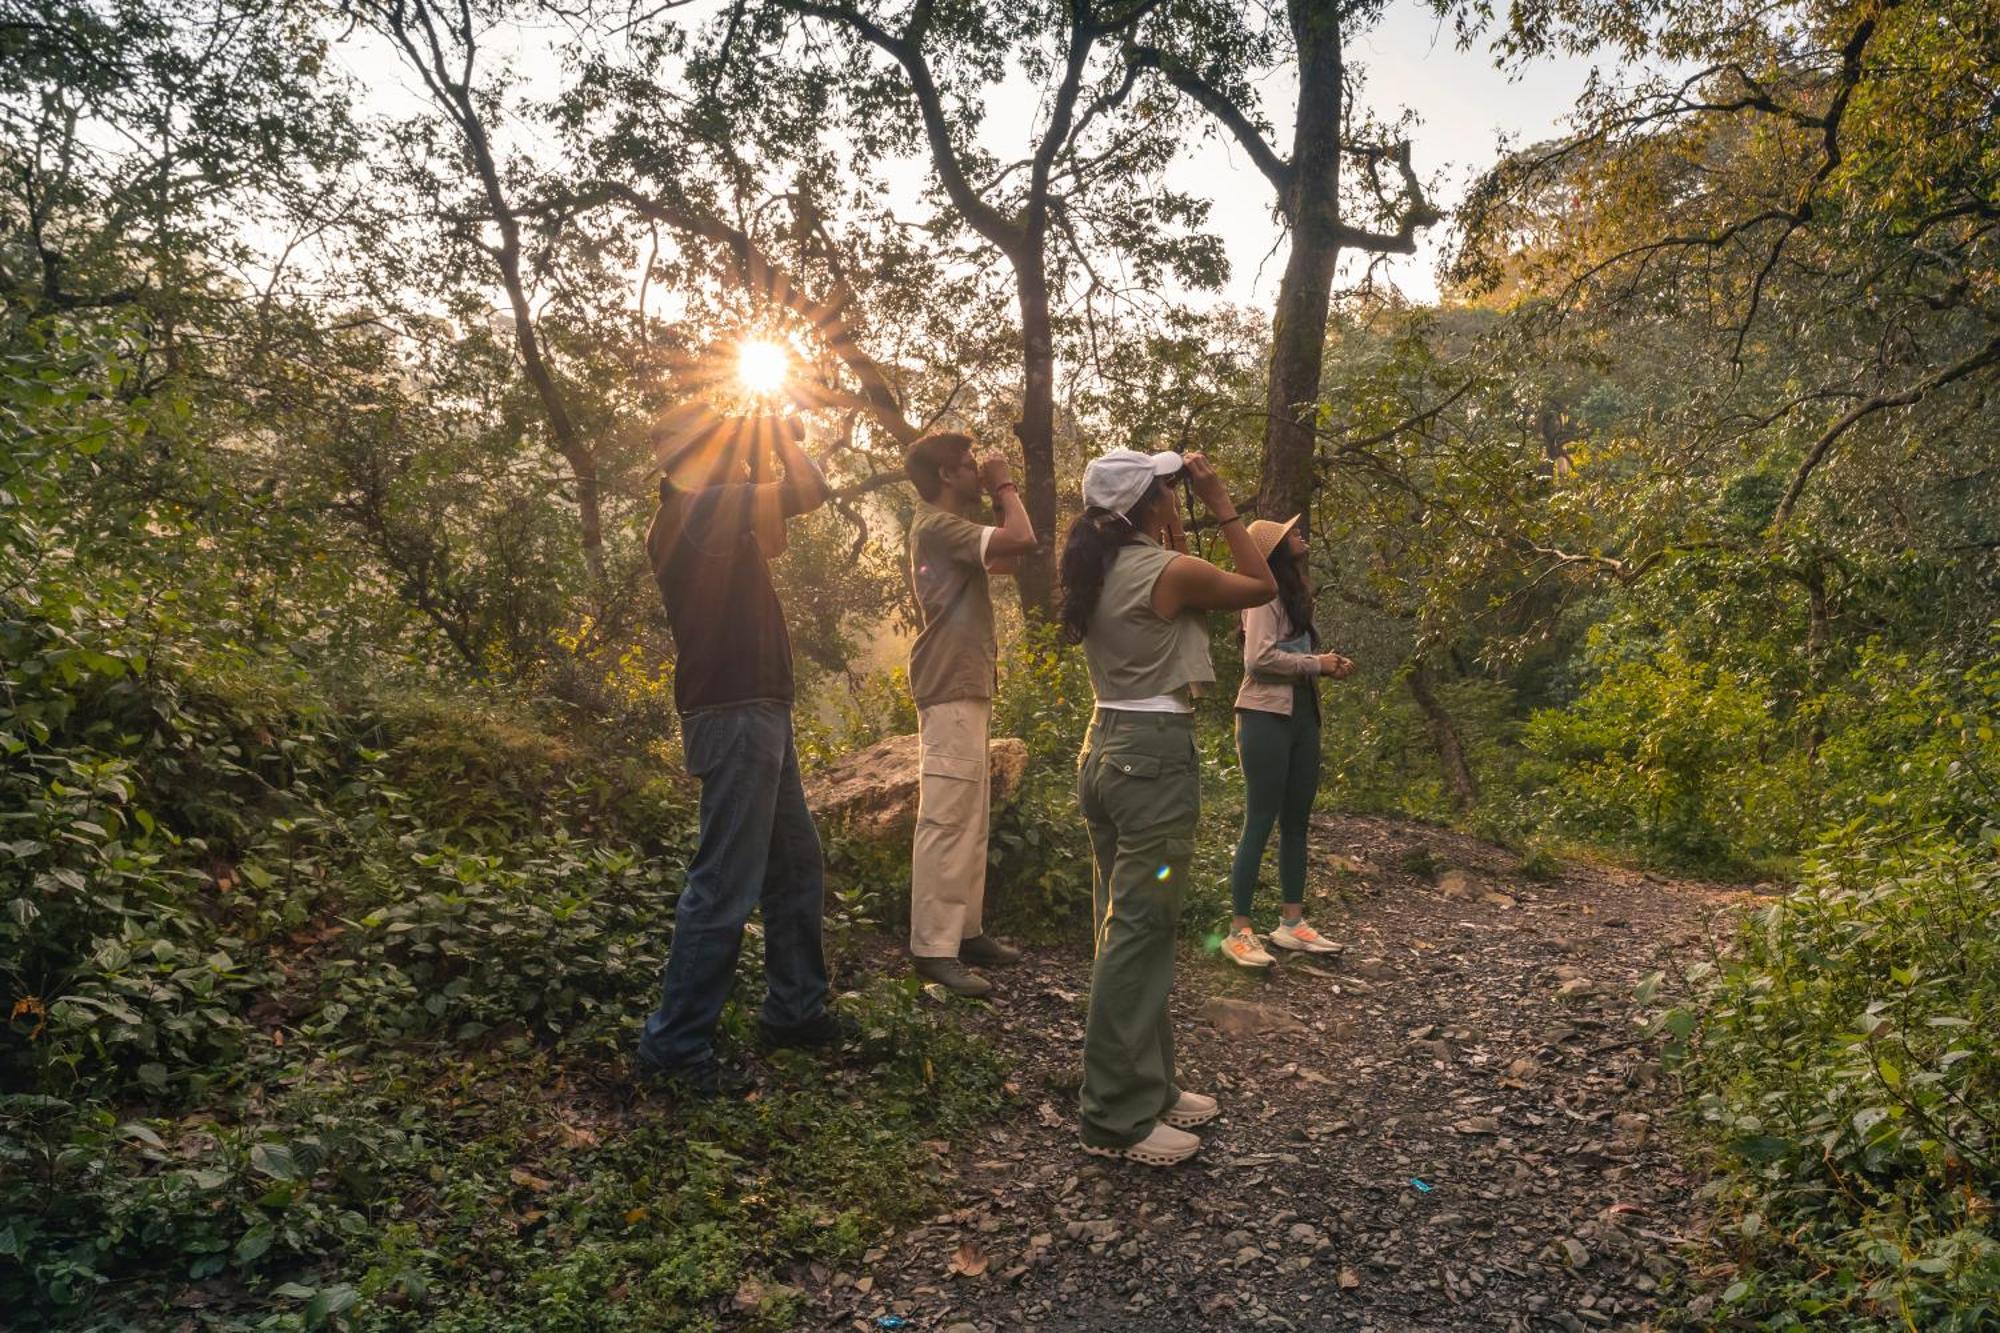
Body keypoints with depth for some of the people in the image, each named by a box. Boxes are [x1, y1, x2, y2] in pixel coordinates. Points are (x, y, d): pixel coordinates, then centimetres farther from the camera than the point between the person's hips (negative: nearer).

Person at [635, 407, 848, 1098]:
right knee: (725, 887, -6)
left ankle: (795, 1010, 30)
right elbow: (809, 490, -20)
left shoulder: (713, 517, 16)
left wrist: (777, 434, 17)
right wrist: (773, 428, -4)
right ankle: (674, 1045, 4)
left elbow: (798, 496, 24)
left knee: (797, 867, 18)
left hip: (758, 712, 10)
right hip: (737, 717, -10)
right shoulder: (700, 511, -12)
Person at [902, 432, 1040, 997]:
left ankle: (965, 931, 19)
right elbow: (1021, 540, -24)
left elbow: (1007, 557, 25)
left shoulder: (950, 527, 20)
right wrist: (1005, 487, -7)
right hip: (951, 690, -11)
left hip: (968, 686, 11)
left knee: (970, 821, 13)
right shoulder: (936, 525, -14)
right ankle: (933, 948, -10)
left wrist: (1000, 494, 19)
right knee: (946, 820, -12)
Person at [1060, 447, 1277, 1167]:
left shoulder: (1098, 573, 9)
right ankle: (1117, 1120, 3)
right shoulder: (1171, 572, -14)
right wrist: (1220, 503, 2)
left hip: (1105, 750, 9)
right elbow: (1261, 585, 0)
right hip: (1157, 757, -9)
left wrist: (1174, 534, 19)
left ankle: (1147, 1086, 27)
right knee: (1139, 935, -4)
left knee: (1127, 928, 15)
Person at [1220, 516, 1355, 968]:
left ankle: (1291, 923, 21)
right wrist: (1316, 665, -12)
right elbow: (1260, 657, -20)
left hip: (1302, 716, 9)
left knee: (1296, 822, 12)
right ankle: (1239, 932, -1)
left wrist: (1327, 665, -2)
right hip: (1267, 718, -9)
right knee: (1260, 822, -6)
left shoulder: (1292, 593, 18)